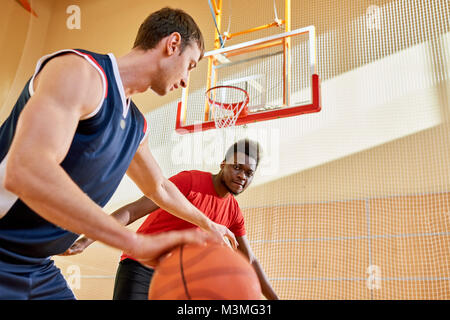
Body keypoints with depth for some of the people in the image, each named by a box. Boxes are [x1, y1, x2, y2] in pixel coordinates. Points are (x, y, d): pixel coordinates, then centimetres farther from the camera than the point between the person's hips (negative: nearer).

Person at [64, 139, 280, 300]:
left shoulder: (234, 213, 5)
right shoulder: (189, 181, -14)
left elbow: (249, 261, 15)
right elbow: (133, 210, -19)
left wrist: (274, 298, 13)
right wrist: (86, 240, -27)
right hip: (140, 267, -6)